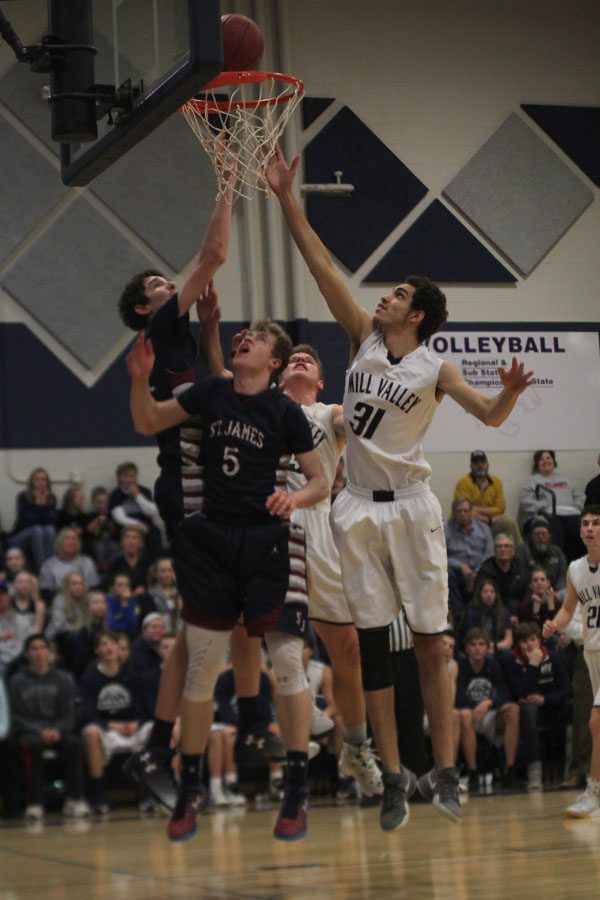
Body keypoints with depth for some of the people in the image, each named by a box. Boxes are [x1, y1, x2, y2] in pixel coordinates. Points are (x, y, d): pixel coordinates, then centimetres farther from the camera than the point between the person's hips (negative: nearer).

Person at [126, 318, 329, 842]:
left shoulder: (285, 411, -4)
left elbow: (322, 482, -1)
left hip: (268, 542, -3)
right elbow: (147, 424, 14)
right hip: (212, 541, 3)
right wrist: (141, 380, -4)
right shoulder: (210, 393, 6)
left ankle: (297, 792, 1)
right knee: (201, 666, 6)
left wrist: (294, 498, -22)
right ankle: (189, 791, 16)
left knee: (287, 659, -9)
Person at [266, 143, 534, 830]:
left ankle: (444, 773, 3)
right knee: (372, 645, 1)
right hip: (359, 509, 3)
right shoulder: (364, 337, 6)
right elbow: (322, 266, 3)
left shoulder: (433, 369, -3)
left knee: (430, 643, -2)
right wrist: (287, 198, -1)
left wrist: (510, 392, -34)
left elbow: (488, 415, -11)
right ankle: (394, 777, 5)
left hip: (411, 507, -3)